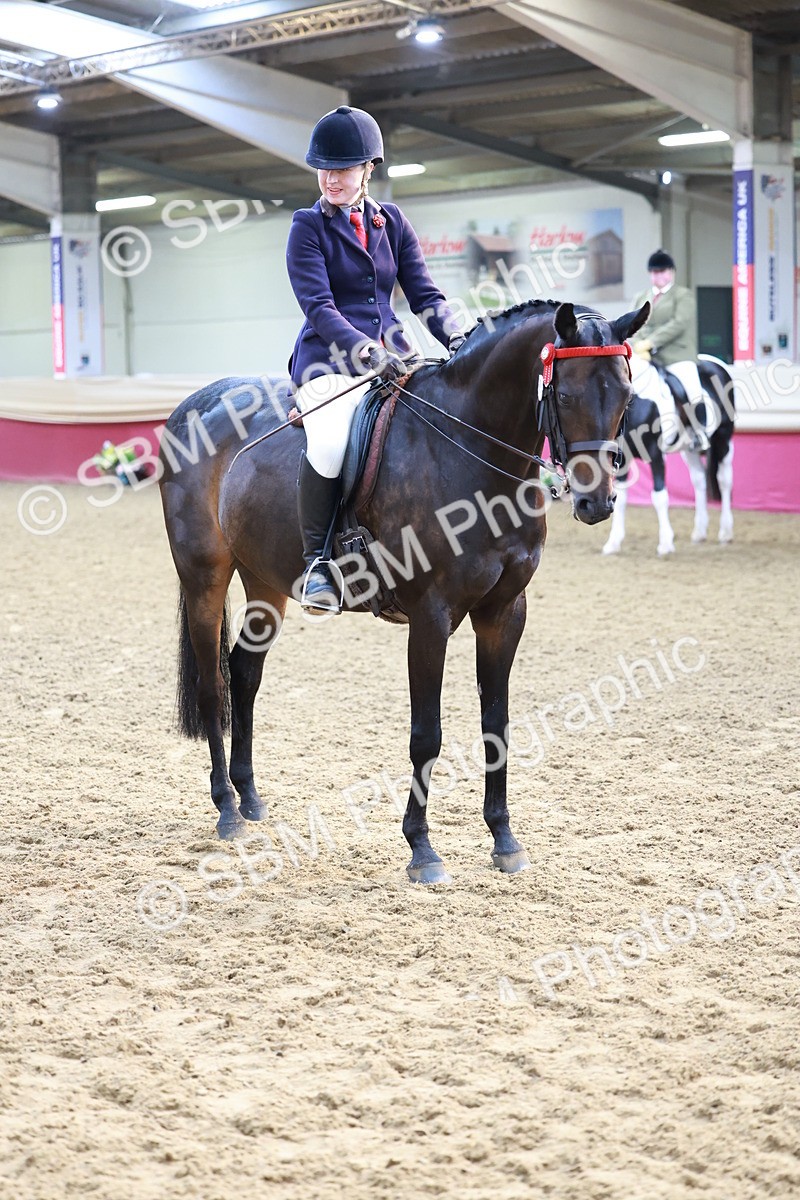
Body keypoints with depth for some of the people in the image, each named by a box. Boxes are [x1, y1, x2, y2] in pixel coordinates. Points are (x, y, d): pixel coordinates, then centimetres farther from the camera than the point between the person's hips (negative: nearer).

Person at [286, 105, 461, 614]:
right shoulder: (309, 227, 1)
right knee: (329, 446, -35)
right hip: (330, 357, -4)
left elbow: (425, 293, 11)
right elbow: (318, 306, -11)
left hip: (392, 353, 5)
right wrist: (366, 349, -26)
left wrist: (457, 340, -9)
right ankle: (317, 558, -15)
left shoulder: (392, 222, 14)